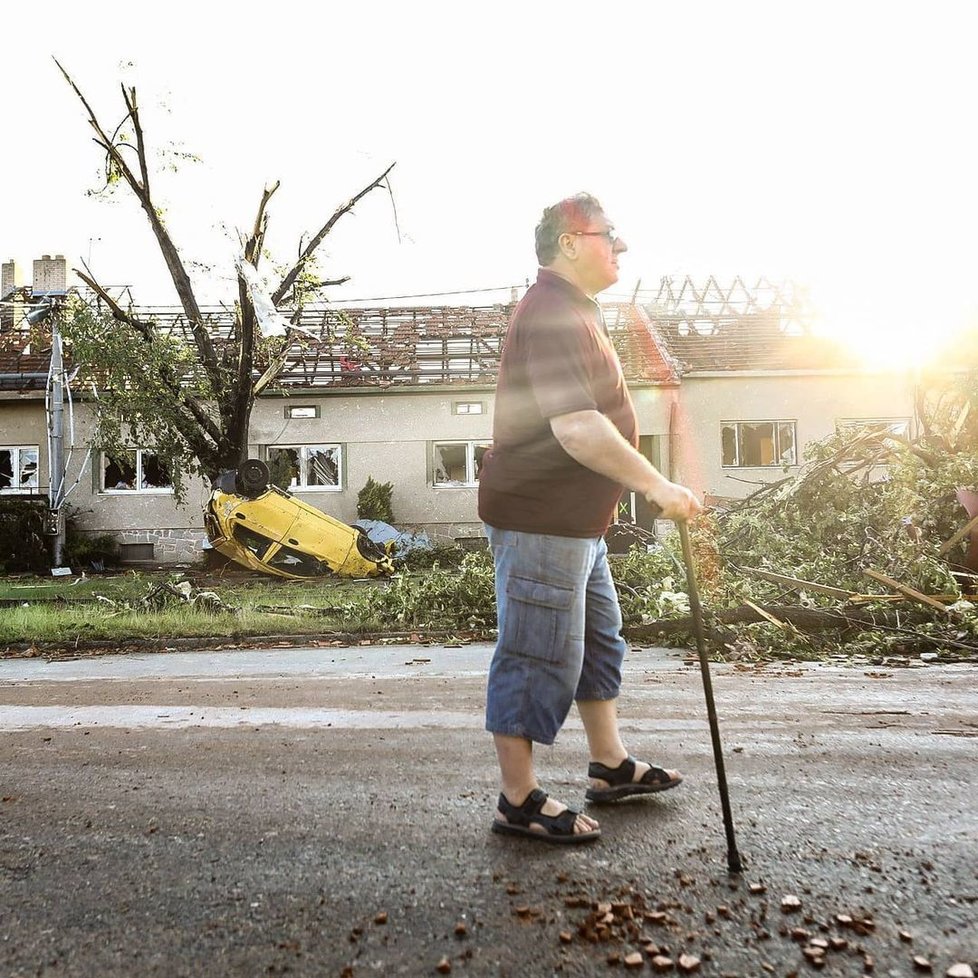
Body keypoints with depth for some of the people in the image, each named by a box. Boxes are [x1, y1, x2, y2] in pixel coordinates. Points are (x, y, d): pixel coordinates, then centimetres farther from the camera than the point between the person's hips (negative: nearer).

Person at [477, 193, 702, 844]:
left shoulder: (572, 312, 19)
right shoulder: (553, 314, -18)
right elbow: (577, 426, -29)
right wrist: (656, 485, -26)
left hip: (578, 522, 11)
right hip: (541, 522, -11)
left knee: (599, 640, 20)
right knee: (538, 658, -2)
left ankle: (611, 766, 35)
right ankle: (519, 801, 11)